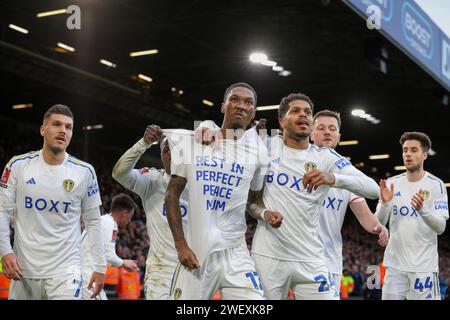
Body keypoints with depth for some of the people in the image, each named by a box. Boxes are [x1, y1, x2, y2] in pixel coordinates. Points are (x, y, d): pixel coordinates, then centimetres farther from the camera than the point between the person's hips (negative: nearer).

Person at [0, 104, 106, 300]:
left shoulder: (85, 172, 1)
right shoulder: (18, 165, 0)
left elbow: (93, 221, 7)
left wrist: (100, 266, 5)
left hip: (65, 271, -1)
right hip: (23, 269, 1)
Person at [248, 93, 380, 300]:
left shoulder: (325, 158, 4)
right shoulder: (266, 147, 5)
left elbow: (373, 190, -8)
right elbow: (249, 197, 11)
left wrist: (332, 178, -26)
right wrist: (264, 213, -12)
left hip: (310, 260, 0)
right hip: (267, 257, 0)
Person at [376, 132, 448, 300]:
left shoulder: (435, 184, -3)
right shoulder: (392, 183, 7)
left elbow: (441, 227, -10)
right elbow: (378, 223, 4)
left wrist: (422, 209, -28)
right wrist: (385, 203, -15)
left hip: (424, 265, -3)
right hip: (394, 264, 3)